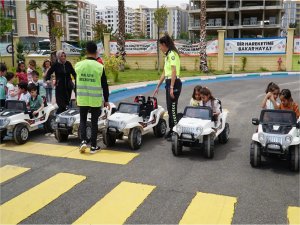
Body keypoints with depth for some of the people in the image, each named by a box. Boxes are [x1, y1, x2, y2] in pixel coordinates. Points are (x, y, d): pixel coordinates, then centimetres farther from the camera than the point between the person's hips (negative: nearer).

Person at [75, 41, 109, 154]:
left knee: (83, 120, 16)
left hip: (82, 98, 2)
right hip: (95, 100, -2)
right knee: (94, 122, 7)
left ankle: (83, 141, 0)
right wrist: (106, 100, 5)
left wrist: (77, 96, 21)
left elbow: (76, 82, 8)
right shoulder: (100, 67, -9)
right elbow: (104, 85, -4)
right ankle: (93, 146, 12)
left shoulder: (78, 65, -1)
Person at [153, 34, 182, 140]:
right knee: (169, 108, 12)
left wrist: (171, 87, -22)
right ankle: (171, 130, 21)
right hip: (169, 83, 10)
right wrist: (158, 86, 23)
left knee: (172, 108, -8)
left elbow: (174, 71, -19)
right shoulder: (167, 55, 18)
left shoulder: (172, 54, -11)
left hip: (174, 83, -10)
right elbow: (164, 73, 21)